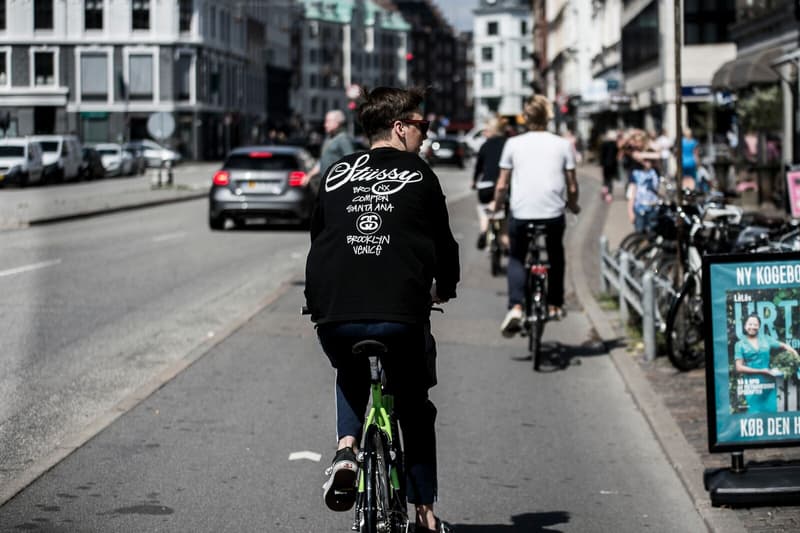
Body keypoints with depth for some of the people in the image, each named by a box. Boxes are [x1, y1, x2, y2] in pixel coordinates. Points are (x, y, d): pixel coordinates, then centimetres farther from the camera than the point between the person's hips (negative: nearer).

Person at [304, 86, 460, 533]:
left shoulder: (338, 174, 15)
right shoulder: (419, 175, 6)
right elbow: (443, 242, 11)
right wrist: (446, 288, 32)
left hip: (333, 316, 3)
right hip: (401, 315, -3)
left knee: (351, 378, 34)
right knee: (416, 408, 19)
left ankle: (347, 449, 9)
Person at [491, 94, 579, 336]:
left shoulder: (513, 144, 5)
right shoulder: (563, 144, 6)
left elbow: (502, 184, 4)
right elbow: (572, 186, 5)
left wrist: (496, 205, 21)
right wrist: (573, 205, 24)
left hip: (521, 212, -1)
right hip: (553, 212, 1)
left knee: (516, 258, 16)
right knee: (555, 256, 27)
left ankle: (516, 307, -5)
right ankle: (554, 305, 29)